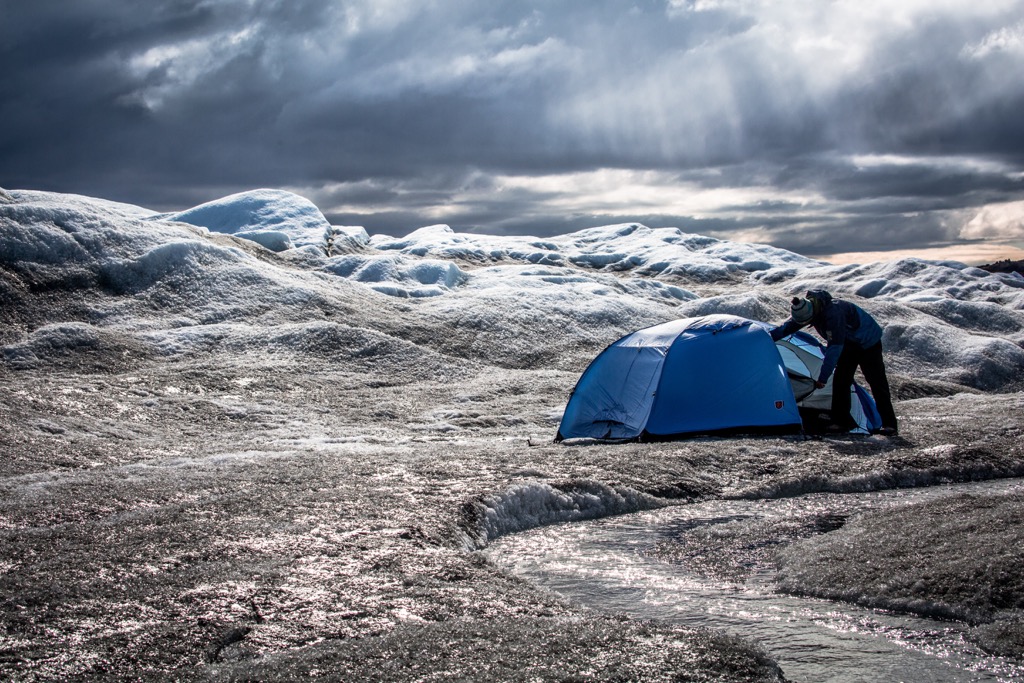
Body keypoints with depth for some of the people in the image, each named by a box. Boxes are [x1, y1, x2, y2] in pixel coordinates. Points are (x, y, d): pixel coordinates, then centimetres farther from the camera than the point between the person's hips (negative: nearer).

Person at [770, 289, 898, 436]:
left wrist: (822, 378, -38)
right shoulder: (807, 310, -14)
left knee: (877, 381, -8)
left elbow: (834, 348, -40)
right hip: (849, 344, 8)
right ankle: (842, 422, 3)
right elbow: (787, 327, 2)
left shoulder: (833, 313, -40)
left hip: (868, 341, -8)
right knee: (840, 380, -1)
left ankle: (889, 425, -4)